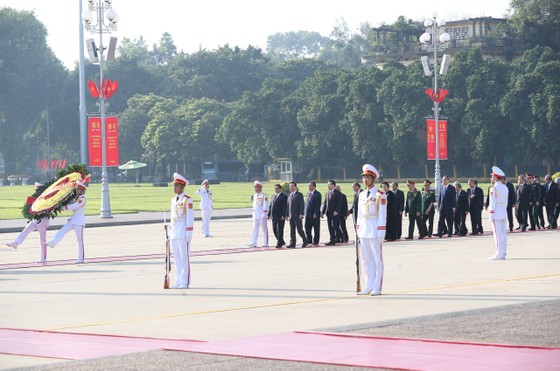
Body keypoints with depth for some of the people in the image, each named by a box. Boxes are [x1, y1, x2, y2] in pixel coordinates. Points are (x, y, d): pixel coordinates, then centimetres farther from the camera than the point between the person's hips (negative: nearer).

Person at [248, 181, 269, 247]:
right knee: (255, 229, 1)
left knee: (264, 229, 2)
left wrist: (264, 215, -17)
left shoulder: (264, 196, -11)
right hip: (255, 216, 7)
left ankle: (265, 243, 9)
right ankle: (253, 243, -3)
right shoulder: (255, 195, 12)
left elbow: (265, 206, -14)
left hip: (262, 216, -7)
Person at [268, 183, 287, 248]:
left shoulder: (284, 196, -5)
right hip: (274, 216, 7)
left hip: (280, 216, -7)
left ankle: (279, 243, 1)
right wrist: (269, 214, 12)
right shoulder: (274, 197, 18)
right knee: (274, 230, 8)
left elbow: (285, 207, -11)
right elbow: (271, 206, 19)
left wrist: (283, 216, -19)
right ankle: (281, 241, 20)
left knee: (280, 230, -4)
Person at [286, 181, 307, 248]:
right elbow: (288, 206, 18)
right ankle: (292, 243, 4)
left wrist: (301, 214, -17)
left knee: (299, 229, -6)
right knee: (292, 230, 4)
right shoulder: (290, 196, 17)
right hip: (291, 216, 6)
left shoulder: (299, 194, -3)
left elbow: (302, 205, -9)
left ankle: (305, 241, 9)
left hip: (298, 216, -6)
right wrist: (287, 215, 12)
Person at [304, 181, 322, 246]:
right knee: (307, 229, 4)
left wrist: (316, 214, -19)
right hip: (308, 215, 7)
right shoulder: (308, 194, 16)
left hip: (315, 215, -7)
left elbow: (318, 205, -13)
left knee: (316, 229, 1)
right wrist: (305, 213, 10)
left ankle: (315, 242, 6)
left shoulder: (317, 194, -7)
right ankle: (309, 241, 10)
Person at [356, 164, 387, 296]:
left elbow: (382, 215, -9)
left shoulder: (380, 195, -6)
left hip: (375, 231, -6)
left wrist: (380, 234, -13)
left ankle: (377, 288, 1)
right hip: (363, 230, 6)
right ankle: (369, 287, 13)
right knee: (367, 260, 9)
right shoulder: (362, 195, 13)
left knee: (377, 260, -1)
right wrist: (358, 230, 12)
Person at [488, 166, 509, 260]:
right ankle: (503, 254, 10)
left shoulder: (494, 188, -12)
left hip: (496, 214, -7)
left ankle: (499, 254, -8)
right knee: (504, 234, 8)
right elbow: (506, 202, 15)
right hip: (504, 214, 7)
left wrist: (491, 217, -11)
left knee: (497, 235, -6)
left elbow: (492, 204, -13)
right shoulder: (505, 188, 10)